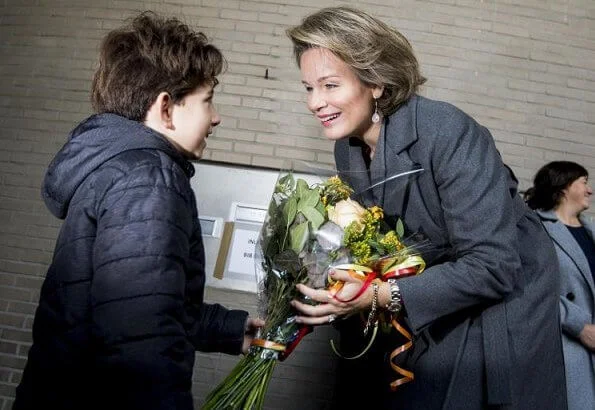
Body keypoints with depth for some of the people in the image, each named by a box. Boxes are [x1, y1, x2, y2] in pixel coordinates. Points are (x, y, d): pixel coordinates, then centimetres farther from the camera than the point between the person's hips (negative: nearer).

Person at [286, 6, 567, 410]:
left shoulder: (449, 132, -27)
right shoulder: (347, 148, -6)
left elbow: (492, 267, -29)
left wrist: (382, 296, -34)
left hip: (502, 295, -5)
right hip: (420, 300, 6)